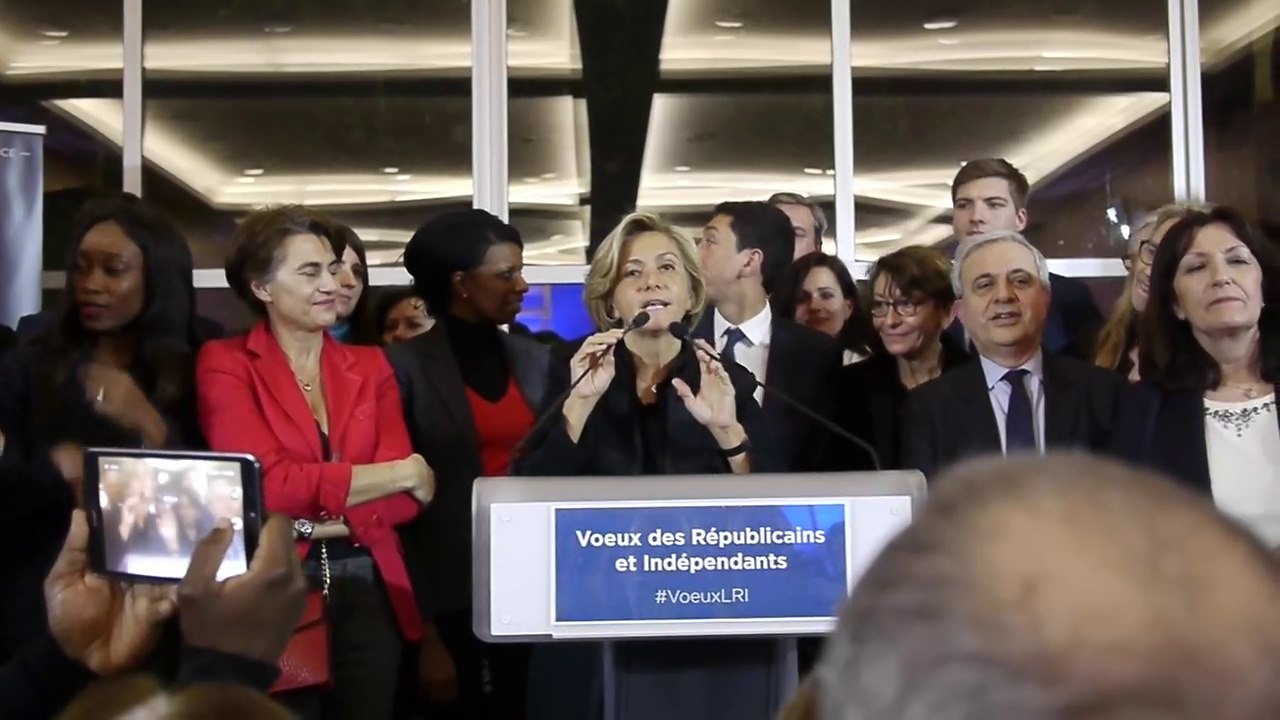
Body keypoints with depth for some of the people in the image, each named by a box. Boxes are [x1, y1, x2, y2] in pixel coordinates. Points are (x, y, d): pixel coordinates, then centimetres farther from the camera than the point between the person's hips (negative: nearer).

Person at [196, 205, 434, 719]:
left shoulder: (370, 367, 11)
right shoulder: (226, 365, -2)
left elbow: (406, 499, 1)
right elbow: (268, 487, -16)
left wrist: (311, 522, -14)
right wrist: (401, 472, -10)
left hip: (369, 591, 4)